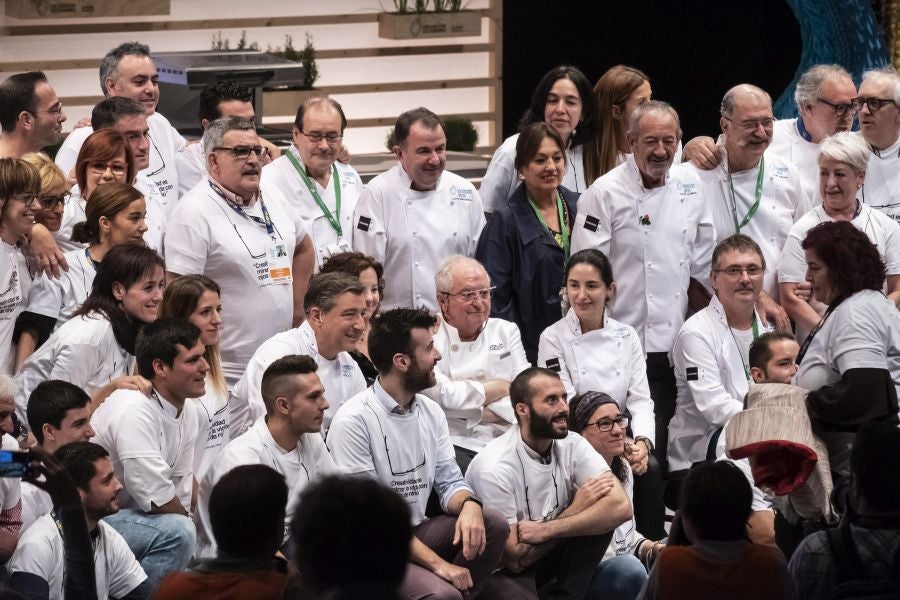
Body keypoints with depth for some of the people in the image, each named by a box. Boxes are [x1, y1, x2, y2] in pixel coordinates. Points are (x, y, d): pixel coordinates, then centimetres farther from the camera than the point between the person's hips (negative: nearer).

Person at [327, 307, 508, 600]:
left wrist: (469, 505, -19)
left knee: (492, 524, -17)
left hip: (419, 532, 8)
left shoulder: (430, 412, 8)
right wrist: (436, 562, -23)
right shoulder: (354, 420, -16)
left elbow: (449, 481, 8)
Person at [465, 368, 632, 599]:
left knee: (602, 512, -16)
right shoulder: (494, 467, -24)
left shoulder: (573, 446, -8)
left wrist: (544, 531, -27)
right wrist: (576, 507, -15)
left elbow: (621, 507, -20)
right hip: (500, 571, -6)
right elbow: (514, 559, -20)